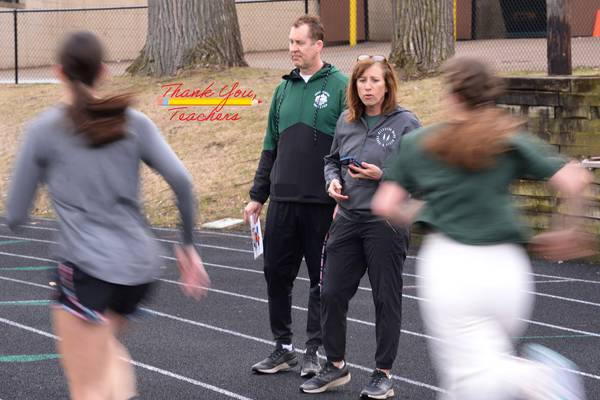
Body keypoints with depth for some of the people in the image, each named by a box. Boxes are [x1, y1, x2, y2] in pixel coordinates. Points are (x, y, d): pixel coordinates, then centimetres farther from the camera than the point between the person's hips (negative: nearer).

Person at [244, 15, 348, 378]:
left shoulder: (340, 87, -5)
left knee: (322, 279, 5)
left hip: (323, 203, -5)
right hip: (283, 199, 5)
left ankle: (315, 351, 14)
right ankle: (283, 348, 18)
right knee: (277, 274, 7)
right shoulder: (284, 89, 12)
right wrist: (258, 195, 14)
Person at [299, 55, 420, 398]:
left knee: (386, 299, 3)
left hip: (387, 223, -5)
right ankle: (336, 366, 24)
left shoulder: (406, 123, -8)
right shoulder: (346, 121, 8)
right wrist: (333, 180, 1)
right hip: (348, 219, 6)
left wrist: (382, 175, -18)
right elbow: (332, 160, 22)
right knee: (332, 293, 7)